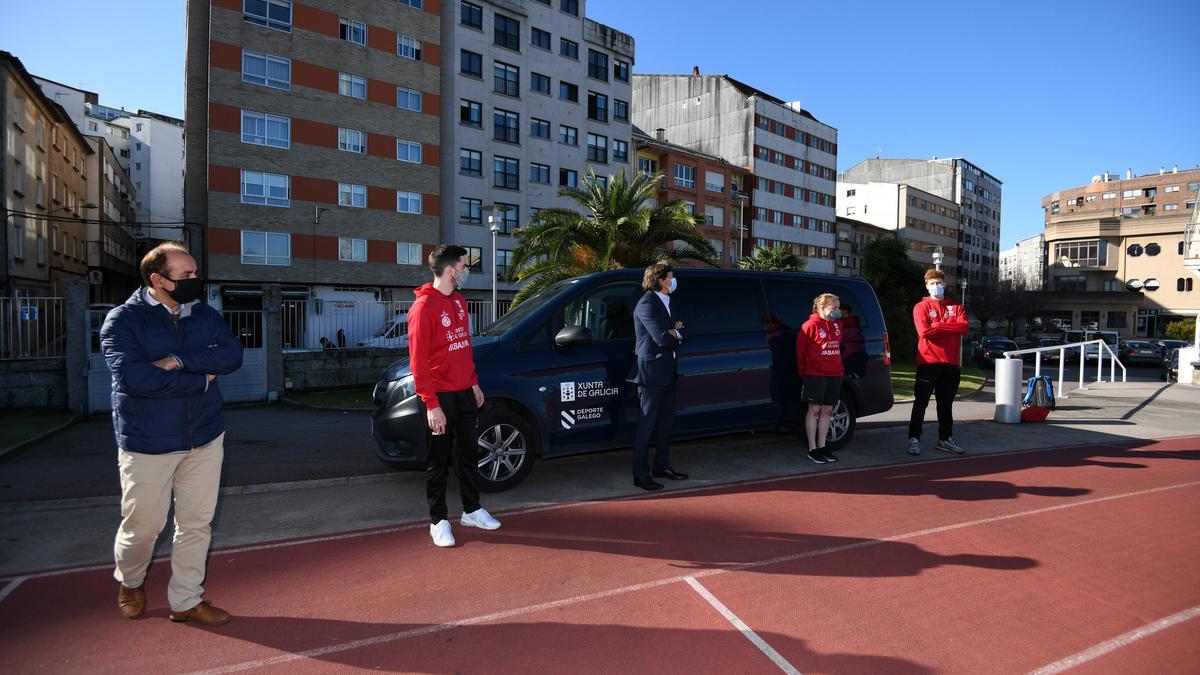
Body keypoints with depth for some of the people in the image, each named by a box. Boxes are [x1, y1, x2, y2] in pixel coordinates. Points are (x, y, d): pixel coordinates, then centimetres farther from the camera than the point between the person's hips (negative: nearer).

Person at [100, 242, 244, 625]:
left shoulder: (204, 314, 4)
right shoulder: (123, 320, -9)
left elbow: (232, 354, -10)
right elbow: (131, 378, -23)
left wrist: (178, 360, -21)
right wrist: (200, 379, -17)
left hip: (205, 438, 4)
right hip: (147, 445, -3)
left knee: (196, 523, 10)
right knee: (143, 525, 11)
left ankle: (185, 600, 25)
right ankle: (129, 583, 42)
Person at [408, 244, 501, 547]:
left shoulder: (459, 301, 11)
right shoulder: (424, 307, -15)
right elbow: (418, 362, -17)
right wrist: (431, 405, -20)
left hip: (464, 392, 8)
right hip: (441, 397, -8)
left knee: (468, 453, 16)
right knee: (439, 461, 5)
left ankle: (472, 511, 30)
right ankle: (438, 521, 19)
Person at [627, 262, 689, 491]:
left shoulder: (664, 302, 16)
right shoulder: (647, 303, -15)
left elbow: (676, 334, 14)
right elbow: (662, 338, -25)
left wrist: (675, 331, -9)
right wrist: (677, 333, -5)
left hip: (666, 372, 10)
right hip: (651, 371, -10)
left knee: (666, 421, 16)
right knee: (647, 423, -3)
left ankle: (662, 466, 28)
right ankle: (641, 474, 5)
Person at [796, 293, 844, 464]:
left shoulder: (837, 325, 11)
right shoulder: (811, 325, -9)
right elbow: (800, 349, -4)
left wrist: (839, 367, 16)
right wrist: (803, 371, 4)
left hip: (835, 374, 6)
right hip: (815, 374, -6)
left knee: (827, 410, 9)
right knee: (814, 409, -1)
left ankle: (821, 447, 17)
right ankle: (812, 449, 6)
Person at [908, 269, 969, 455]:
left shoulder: (956, 307, 12)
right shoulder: (921, 307, 2)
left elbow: (964, 328, -5)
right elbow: (924, 331, -15)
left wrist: (938, 325, -10)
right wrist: (950, 328, -6)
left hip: (950, 363, 4)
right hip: (928, 362, -4)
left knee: (946, 404, 13)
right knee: (921, 403, -2)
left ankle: (945, 439, 23)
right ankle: (914, 439, 3)